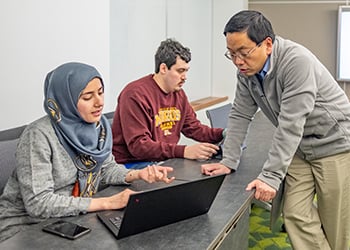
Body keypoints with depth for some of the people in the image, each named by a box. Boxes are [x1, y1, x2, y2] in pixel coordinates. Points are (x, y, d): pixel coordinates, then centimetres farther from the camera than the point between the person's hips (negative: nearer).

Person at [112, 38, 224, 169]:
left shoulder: (178, 93, 11)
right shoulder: (135, 94, -17)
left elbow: (193, 127, 17)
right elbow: (137, 145, -24)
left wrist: (223, 134, -2)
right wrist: (184, 151, -33)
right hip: (132, 163, -8)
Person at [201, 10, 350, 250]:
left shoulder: (297, 61, -28)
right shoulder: (247, 70, -6)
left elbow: (290, 125, -30)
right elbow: (240, 115, -1)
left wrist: (271, 176, -30)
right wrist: (229, 162, -8)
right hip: (299, 148, 6)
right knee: (296, 216, -1)